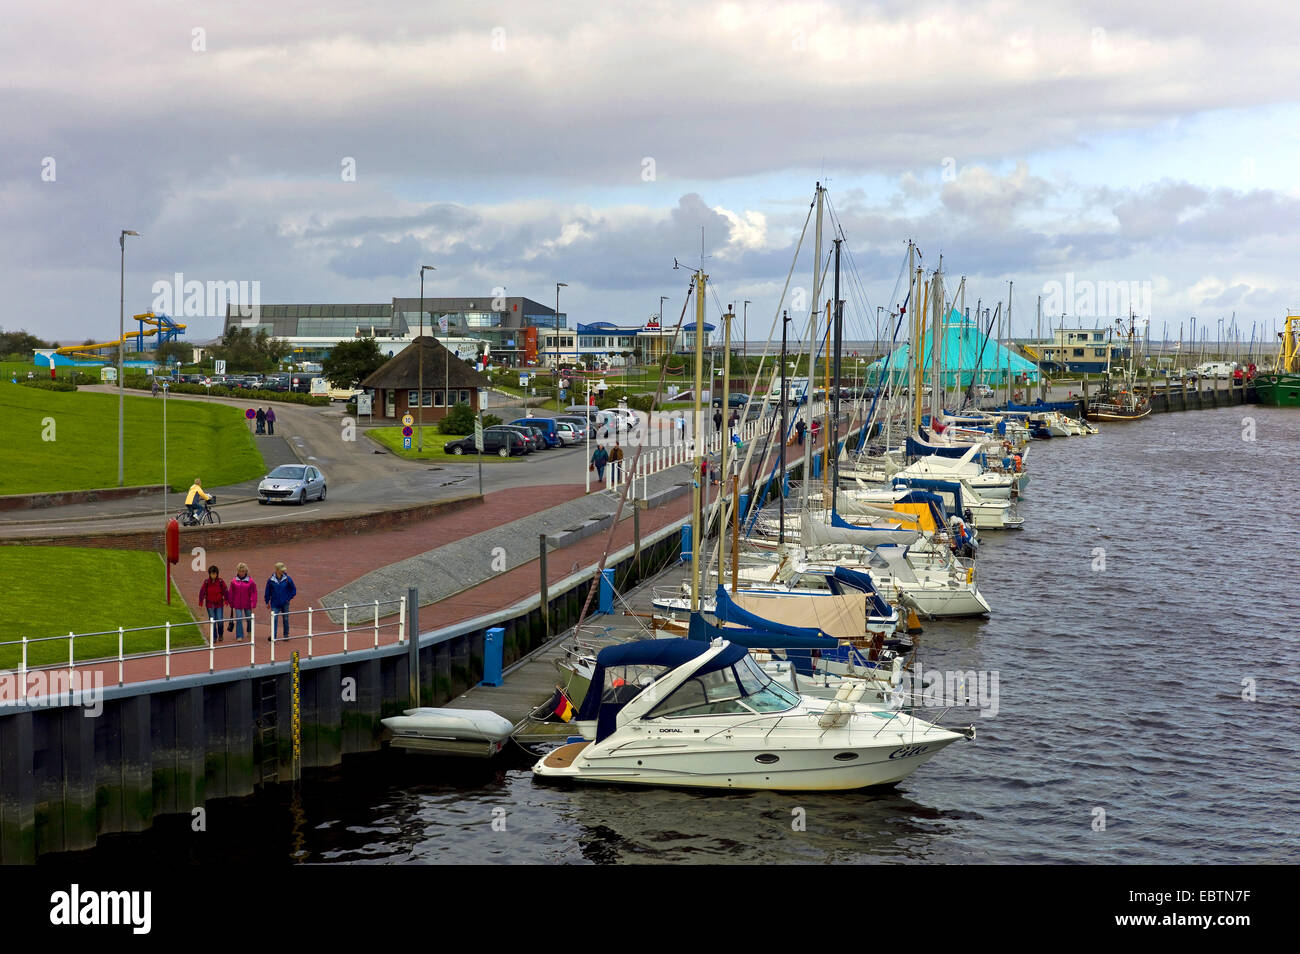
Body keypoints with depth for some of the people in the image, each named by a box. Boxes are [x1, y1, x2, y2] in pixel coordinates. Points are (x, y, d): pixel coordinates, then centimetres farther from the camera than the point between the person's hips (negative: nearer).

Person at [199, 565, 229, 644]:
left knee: (220, 621, -5)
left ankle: (220, 635, 21)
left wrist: (226, 601, -1)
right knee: (212, 622, 2)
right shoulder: (206, 582, -4)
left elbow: (225, 592, 1)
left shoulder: (221, 582, -6)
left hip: (219, 604, -1)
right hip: (210, 605, 1)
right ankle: (214, 637, 14)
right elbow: (202, 592, 1)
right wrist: (201, 603, -1)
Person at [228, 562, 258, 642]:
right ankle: (239, 636, 0)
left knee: (249, 619, 15)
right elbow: (231, 594, 5)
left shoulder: (250, 582, -6)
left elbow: (253, 593, -4)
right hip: (237, 605, 0)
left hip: (247, 604, 0)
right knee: (238, 620, -6)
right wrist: (231, 605, 7)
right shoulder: (234, 582, -2)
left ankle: (250, 632, 42)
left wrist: (253, 605, -9)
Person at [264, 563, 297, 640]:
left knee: (285, 619, 8)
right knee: (274, 619, -10)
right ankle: (273, 636, -6)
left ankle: (286, 635, 19)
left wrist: (288, 598, 0)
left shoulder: (287, 579, -5)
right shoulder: (271, 580, -5)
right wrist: (267, 602, 9)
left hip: (285, 604, 1)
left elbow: (293, 590, 6)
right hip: (275, 603, -1)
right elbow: (267, 592, 6)